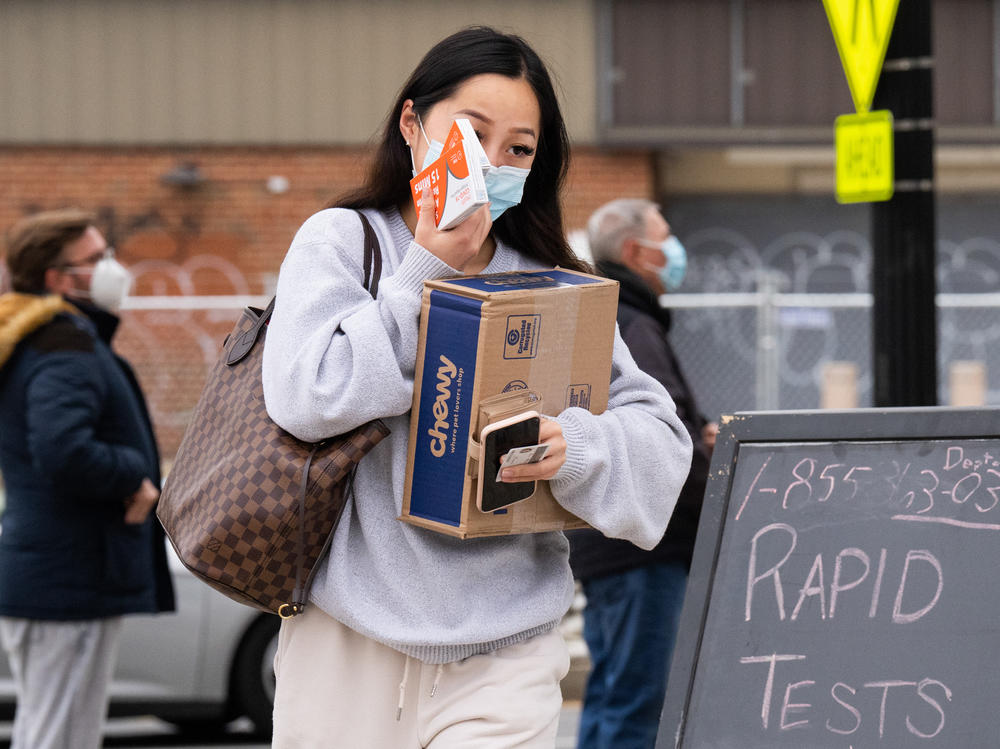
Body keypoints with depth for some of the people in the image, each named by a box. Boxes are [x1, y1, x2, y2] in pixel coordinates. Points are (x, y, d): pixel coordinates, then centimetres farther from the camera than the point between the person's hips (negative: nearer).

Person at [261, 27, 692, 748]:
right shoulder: (340, 241, 3)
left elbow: (662, 433, 1)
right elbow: (304, 397, -13)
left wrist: (575, 446, -20)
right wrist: (424, 275, -10)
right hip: (346, 640, 0)